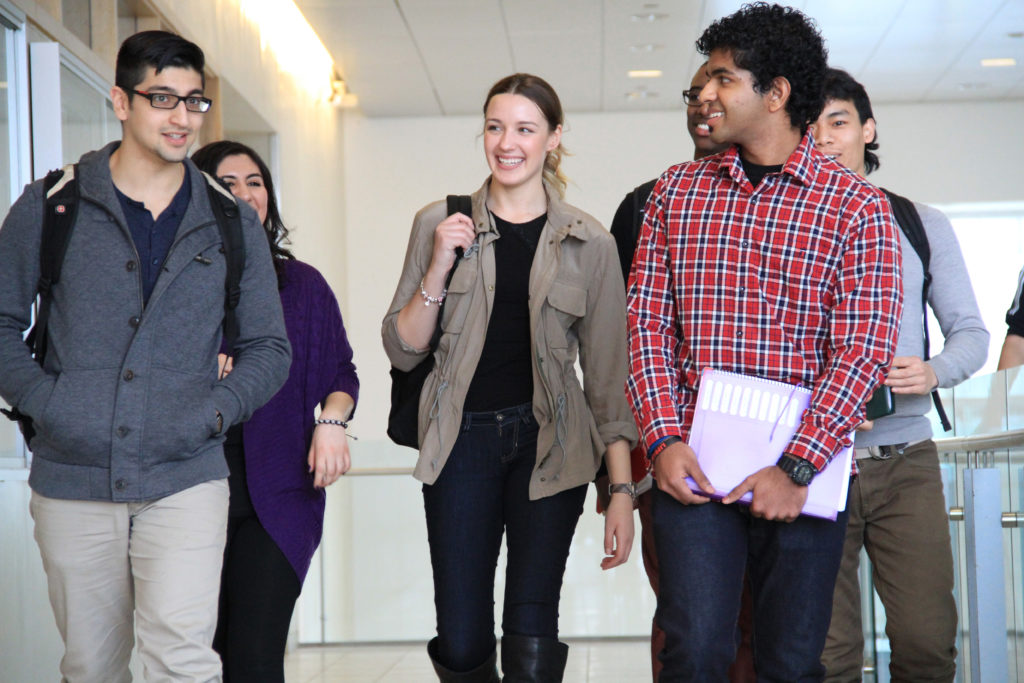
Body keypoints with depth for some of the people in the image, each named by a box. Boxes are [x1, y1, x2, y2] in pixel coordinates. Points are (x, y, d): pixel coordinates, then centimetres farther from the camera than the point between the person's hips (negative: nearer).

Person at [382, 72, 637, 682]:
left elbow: (609, 373, 3)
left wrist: (623, 488, -3)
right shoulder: (440, 225, 5)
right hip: (463, 439, 1)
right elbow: (403, 351, 6)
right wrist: (438, 269, -9)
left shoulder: (588, 242, 3)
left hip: (550, 443, -1)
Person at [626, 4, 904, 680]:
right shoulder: (677, 191, 10)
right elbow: (648, 321, 6)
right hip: (692, 466, 1)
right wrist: (664, 437, -7)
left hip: (806, 474, -1)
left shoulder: (858, 207, -1)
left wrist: (798, 467, -16)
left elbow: (864, 349, -8)